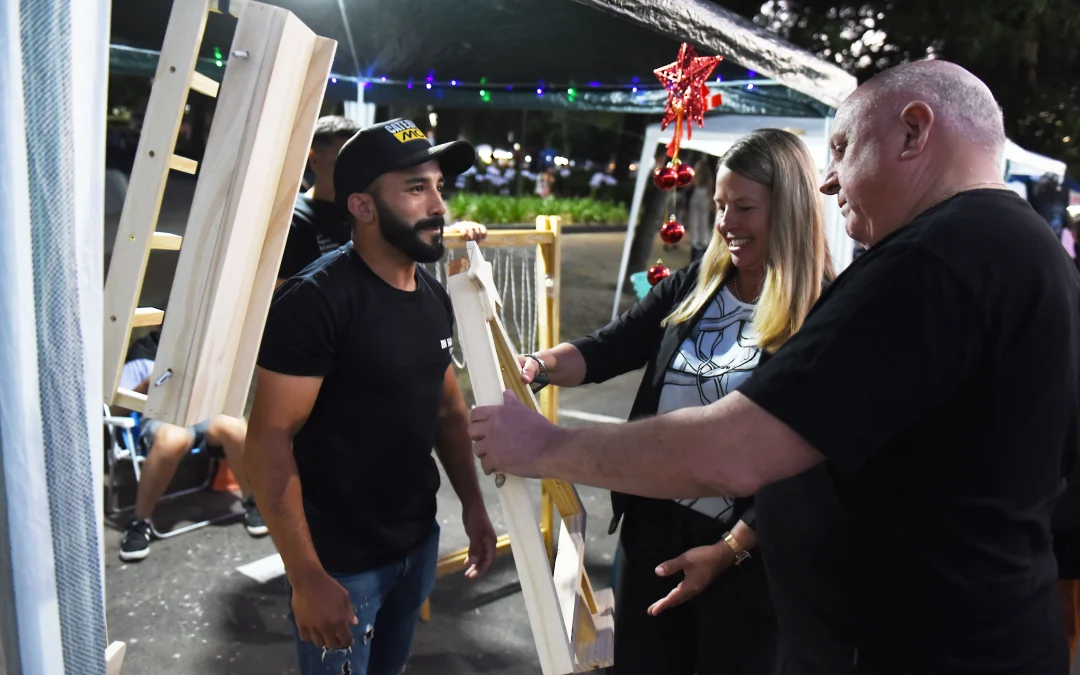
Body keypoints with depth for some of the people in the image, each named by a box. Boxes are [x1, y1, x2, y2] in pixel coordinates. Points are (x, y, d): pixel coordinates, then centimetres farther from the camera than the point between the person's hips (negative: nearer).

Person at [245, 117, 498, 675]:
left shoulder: (434, 298, 4)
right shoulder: (317, 299, -20)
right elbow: (268, 440, -21)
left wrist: (472, 504, 10)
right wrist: (307, 578, -22)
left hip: (419, 543, 7)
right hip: (341, 561, -7)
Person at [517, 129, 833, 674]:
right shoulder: (692, 287, 1)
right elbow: (604, 351, -3)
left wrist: (728, 550, -14)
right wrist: (538, 365, -23)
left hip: (748, 550, -4)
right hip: (653, 523, 5)